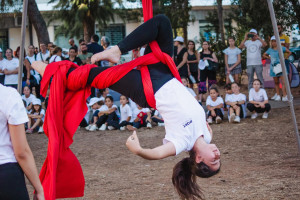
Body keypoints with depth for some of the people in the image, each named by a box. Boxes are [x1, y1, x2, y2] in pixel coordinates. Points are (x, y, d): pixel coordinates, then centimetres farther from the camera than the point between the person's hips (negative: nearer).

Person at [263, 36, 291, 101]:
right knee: (276, 82, 8)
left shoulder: (281, 48, -1)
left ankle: (285, 96, -16)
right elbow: (264, 55, 23)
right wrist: (269, 57, 8)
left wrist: (284, 58, -1)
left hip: (281, 66, -4)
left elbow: (289, 52, 5)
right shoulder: (270, 50, 9)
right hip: (273, 66, 4)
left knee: (283, 81, -12)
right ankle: (278, 95, 14)